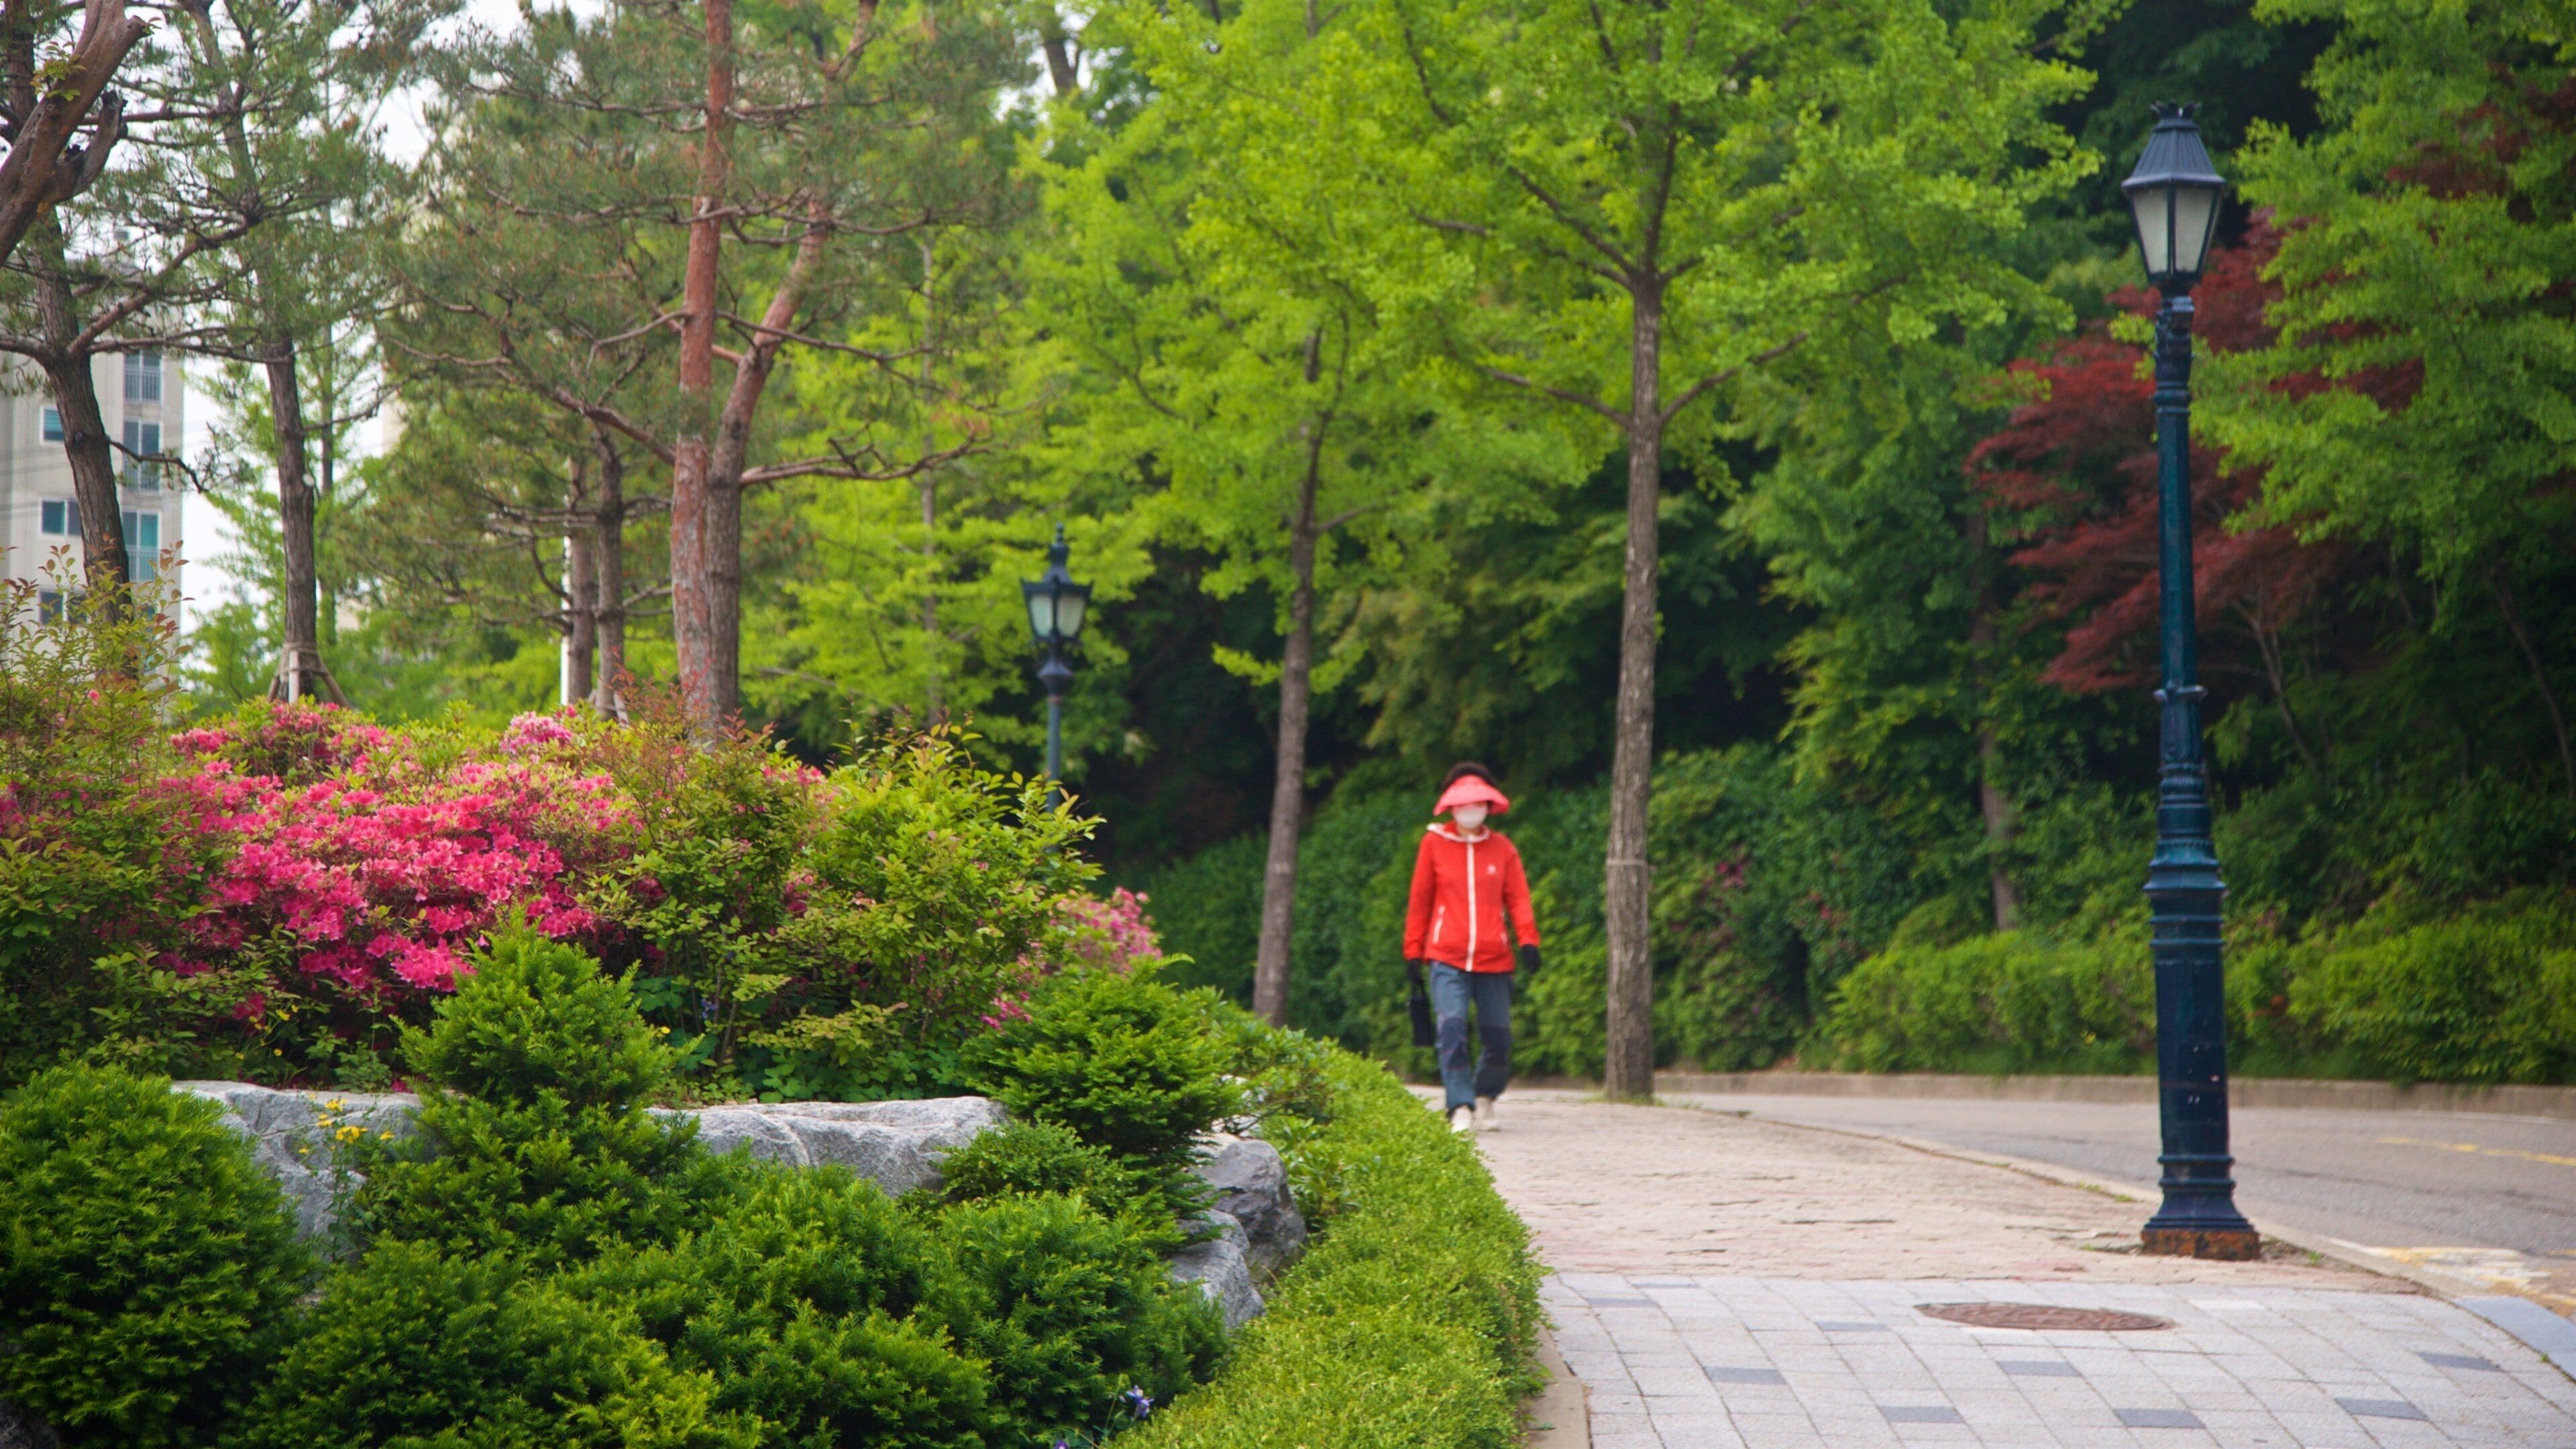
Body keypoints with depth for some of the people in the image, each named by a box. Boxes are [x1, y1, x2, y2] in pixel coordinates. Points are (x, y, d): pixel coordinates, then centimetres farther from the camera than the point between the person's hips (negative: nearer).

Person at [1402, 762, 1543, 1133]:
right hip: (1447, 957, -2)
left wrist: (1528, 940, -8)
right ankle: (1460, 1108, -14)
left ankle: (1484, 1097, 28)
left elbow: (1518, 898, 7)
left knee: (1498, 1036, 3)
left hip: (1494, 959, 2)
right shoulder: (1434, 843, 7)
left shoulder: (1502, 846, 10)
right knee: (1452, 1027, -18)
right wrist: (1413, 952, 9)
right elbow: (1420, 901, 11)